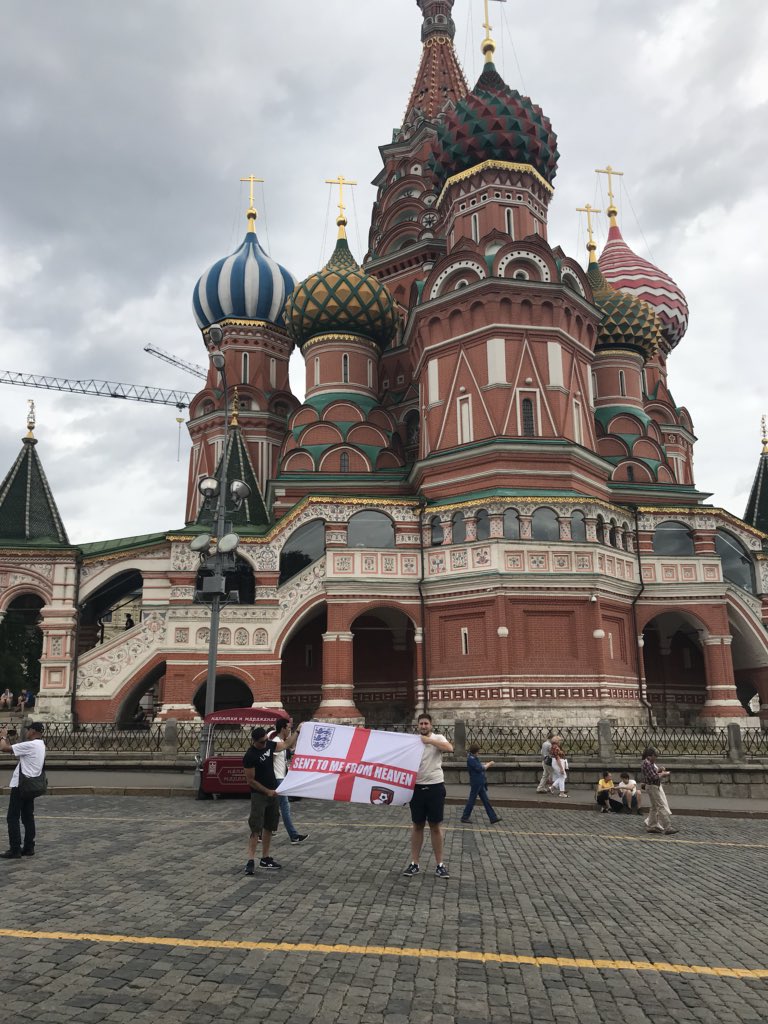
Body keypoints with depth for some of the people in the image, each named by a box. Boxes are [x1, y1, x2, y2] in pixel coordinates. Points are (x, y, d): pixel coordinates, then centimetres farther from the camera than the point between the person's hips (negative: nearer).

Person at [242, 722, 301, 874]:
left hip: (273, 793, 7)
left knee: (269, 827, 11)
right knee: (256, 828, -11)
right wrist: (267, 791, -13)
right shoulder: (250, 756, -19)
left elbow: (286, 744, 18)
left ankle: (265, 859, 19)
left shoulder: (269, 745, 1)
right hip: (259, 795, -7)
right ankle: (250, 861, -10)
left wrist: (298, 731, 14)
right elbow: (250, 780, -15)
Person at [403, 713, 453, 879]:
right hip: (417, 787, 2)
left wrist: (429, 740, -27)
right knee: (417, 826, 10)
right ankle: (414, 863, 17)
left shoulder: (438, 739, -4)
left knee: (436, 826, 5)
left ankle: (439, 865, 14)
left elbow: (450, 749, -24)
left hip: (435, 787, -2)